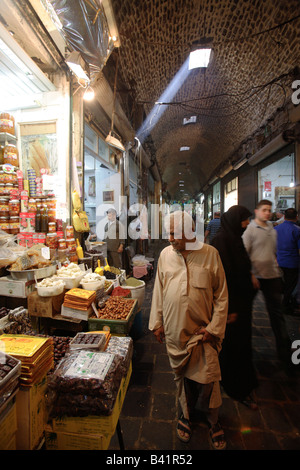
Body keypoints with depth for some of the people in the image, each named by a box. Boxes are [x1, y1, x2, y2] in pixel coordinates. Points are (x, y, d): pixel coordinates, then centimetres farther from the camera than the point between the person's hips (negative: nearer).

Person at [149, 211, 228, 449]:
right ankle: (186, 414, 47)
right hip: (174, 330, 2)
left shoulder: (210, 254, -9)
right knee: (182, 376, 19)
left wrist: (214, 327, -6)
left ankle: (214, 422, 40)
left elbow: (221, 295, -3)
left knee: (208, 380, 9)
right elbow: (158, 291, 5)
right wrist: (157, 322, 6)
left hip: (202, 330, -2)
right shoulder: (165, 254, -3)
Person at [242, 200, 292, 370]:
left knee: (277, 312, 11)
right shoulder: (250, 230, -8)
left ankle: (284, 350, 23)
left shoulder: (273, 230, 12)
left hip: (273, 276, 6)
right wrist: (251, 275, -18)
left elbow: (274, 253, 20)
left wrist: (278, 272, 13)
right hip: (255, 276, -5)